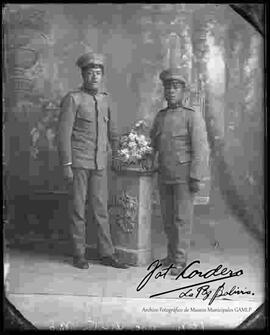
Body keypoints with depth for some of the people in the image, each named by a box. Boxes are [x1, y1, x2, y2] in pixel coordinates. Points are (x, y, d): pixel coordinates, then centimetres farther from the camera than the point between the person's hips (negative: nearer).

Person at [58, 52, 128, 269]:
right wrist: (66, 165, -13)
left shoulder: (105, 99, 11)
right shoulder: (72, 99, -5)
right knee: (78, 208, 4)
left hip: (100, 163, 5)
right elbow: (64, 134, -9)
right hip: (78, 162, -4)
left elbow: (112, 132, 18)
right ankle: (79, 255, 15)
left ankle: (107, 254, 14)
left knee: (101, 208, 7)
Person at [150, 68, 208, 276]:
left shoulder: (193, 117, -10)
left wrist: (195, 178, -19)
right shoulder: (160, 116, 9)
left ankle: (180, 260, 7)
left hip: (185, 176, -6)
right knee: (168, 217, 11)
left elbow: (198, 150, -14)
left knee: (182, 218, -2)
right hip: (165, 176, 6)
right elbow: (152, 144, 15)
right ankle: (173, 253, 25)